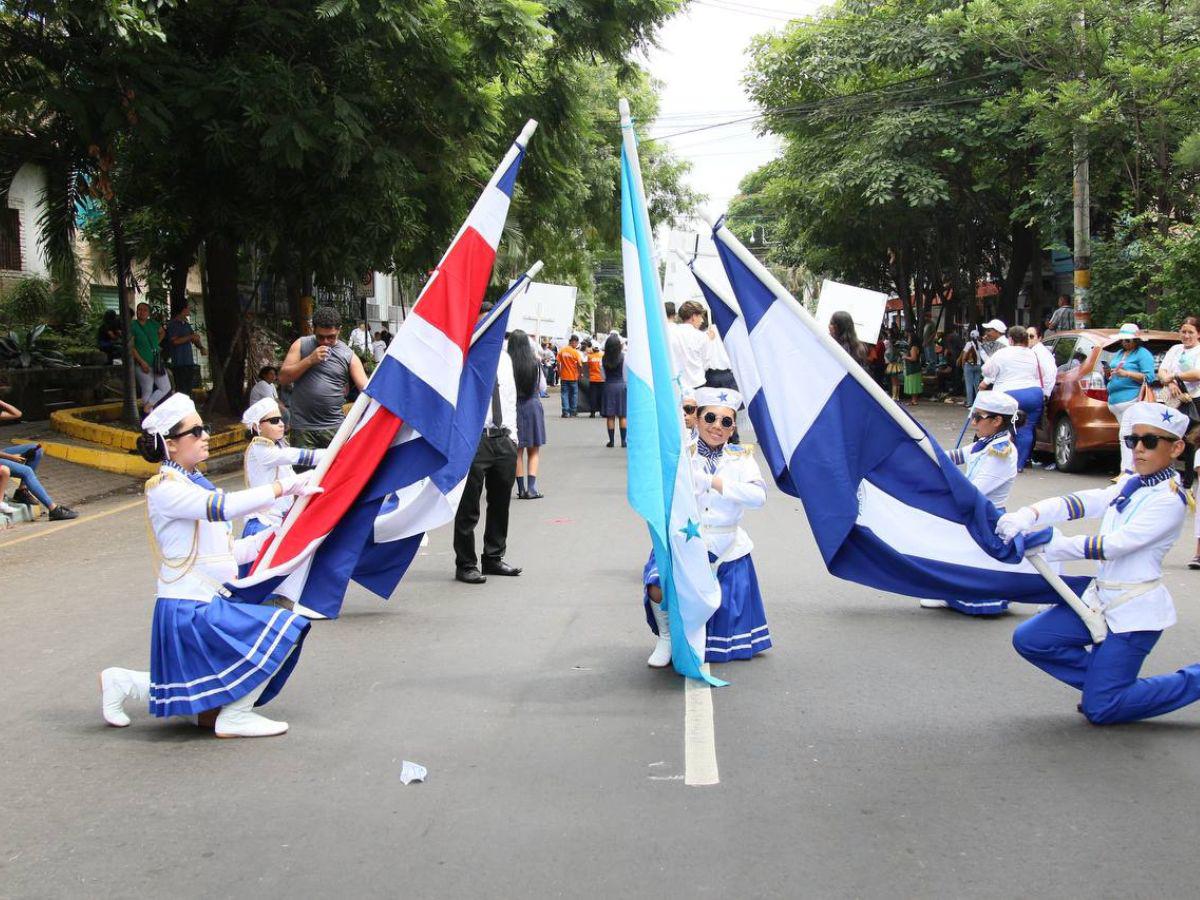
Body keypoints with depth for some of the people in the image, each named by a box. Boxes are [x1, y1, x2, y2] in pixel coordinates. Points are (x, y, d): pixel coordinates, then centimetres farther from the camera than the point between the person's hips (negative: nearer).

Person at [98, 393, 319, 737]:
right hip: (189, 610, -9)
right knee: (280, 630, -19)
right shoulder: (165, 489, -13)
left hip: (211, 605, 9)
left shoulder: (196, 484, 15)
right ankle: (235, 717, -7)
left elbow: (228, 552, 15)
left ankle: (122, 683, 29)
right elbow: (223, 507, -30)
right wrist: (284, 486, -26)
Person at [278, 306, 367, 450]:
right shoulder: (301, 345, 5)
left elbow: (366, 388, -2)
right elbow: (283, 378, 1)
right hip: (303, 428, 0)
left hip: (335, 427, 0)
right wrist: (310, 360, -11)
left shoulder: (349, 356, 4)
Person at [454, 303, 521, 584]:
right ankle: (465, 565, 11)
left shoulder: (504, 359, 14)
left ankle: (494, 558, 29)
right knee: (468, 507, 0)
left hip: (504, 440, 7)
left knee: (501, 503, 15)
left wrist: (511, 435, 13)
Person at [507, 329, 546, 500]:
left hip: (513, 407, 0)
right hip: (533, 405, 0)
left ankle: (521, 489, 10)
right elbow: (542, 385, 4)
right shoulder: (535, 363, -7)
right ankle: (531, 488, -1)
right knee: (534, 451, 10)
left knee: (518, 451, 10)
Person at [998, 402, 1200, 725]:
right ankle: (1104, 680, 14)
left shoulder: (1170, 500, -14)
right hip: (1101, 599, 8)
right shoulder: (1129, 486, 10)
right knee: (1029, 639, 0)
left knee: (1100, 710, -6)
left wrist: (1054, 545, -20)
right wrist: (1028, 516, -21)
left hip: (1136, 611, -8)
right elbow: (1079, 503, -4)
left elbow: (1116, 544, -21)